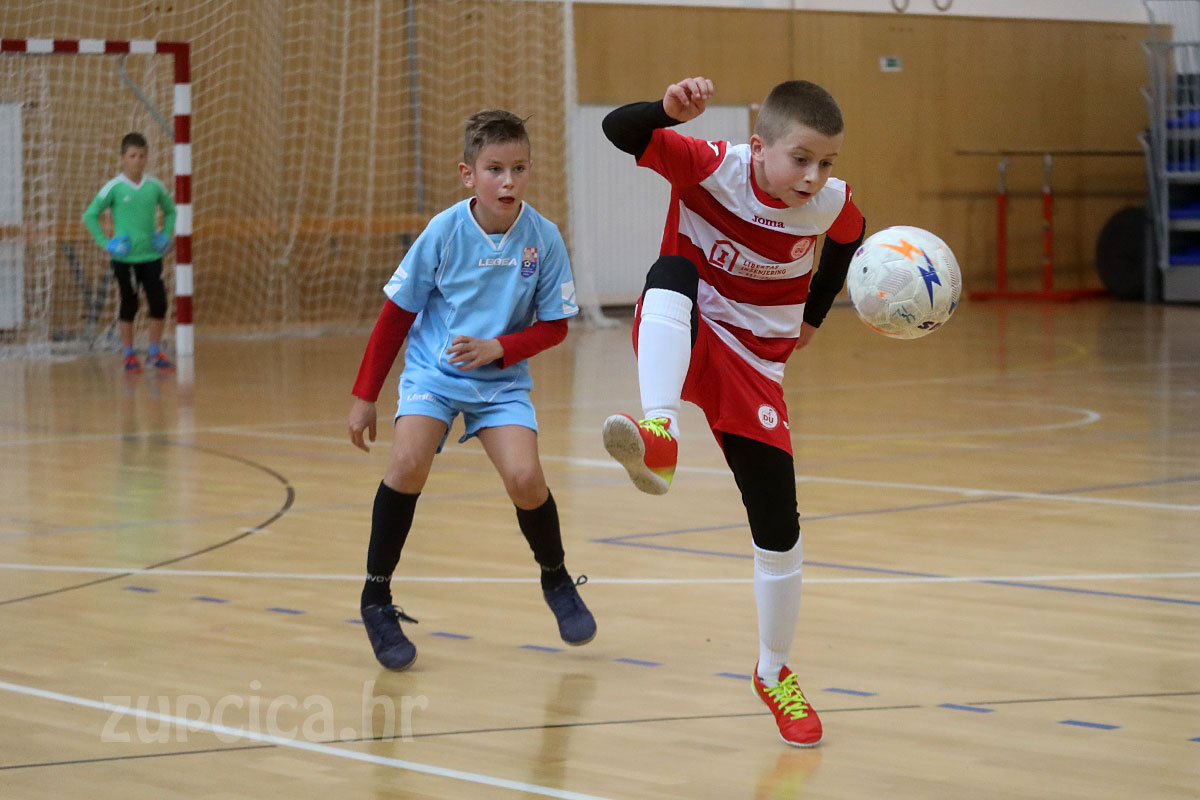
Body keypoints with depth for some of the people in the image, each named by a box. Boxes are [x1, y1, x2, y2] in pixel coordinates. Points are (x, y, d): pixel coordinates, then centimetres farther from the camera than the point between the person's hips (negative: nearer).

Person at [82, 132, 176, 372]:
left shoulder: (155, 186, 2)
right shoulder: (114, 187, -7)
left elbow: (170, 211, 19)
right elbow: (90, 215, -2)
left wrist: (165, 235, 5)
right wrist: (105, 242, -8)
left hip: (151, 255, 3)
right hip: (124, 257, -3)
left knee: (159, 303, -2)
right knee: (129, 305, 5)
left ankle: (155, 352, 13)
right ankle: (129, 355, 17)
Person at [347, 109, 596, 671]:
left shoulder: (543, 238, -13)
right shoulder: (444, 232, -15)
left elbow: (554, 326, -3)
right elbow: (396, 314, -4)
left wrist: (496, 348, -21)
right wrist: (365, 397, -1)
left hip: (501, 380, 1)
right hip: (433, 369, -1)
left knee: (524, 477, -18)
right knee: (409, 462, -24)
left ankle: (556, 579, 12)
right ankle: (376, 595, -7)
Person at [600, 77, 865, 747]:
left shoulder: (833, 205, -10)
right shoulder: (714, 166, -20)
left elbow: (847, 240, 16)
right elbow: (618, 132, -34)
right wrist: (668, 110, -53)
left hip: (754, 369, 3)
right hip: (679, 341, -3)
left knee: (780, 532, 2)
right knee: (672, 271, -39)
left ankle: (775, 673, 27)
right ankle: (660, 438, -60)